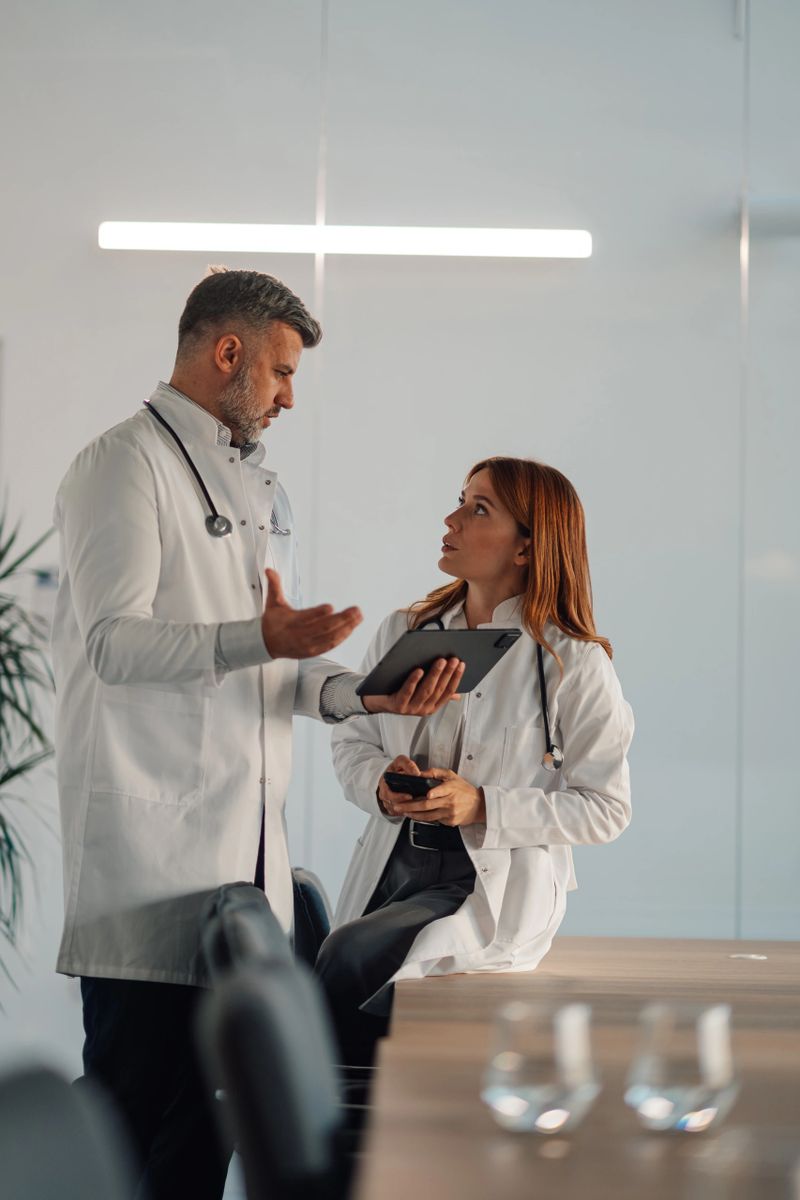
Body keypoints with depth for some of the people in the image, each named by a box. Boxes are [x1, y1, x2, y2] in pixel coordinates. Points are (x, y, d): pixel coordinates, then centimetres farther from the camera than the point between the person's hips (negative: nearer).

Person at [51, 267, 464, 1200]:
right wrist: (261, 640, -28)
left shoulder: (256, 485, 23)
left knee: (208, 1099, 9)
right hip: (152, 845, -8)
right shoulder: (125, 466, -5)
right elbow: (113, 640, -16)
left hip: (242, 842, 8)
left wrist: (362, 694, 4)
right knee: (138, 1092, -7)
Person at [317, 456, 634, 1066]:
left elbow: (605, 807, -4)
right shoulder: (403, 633, 11)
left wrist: (483, 807, -16)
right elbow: (352, 741, 19)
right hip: (391, 868, 5)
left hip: (497, 887, -5)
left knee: (350, 954, -29)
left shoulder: (575, 663, -5)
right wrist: (382, 785, -6)